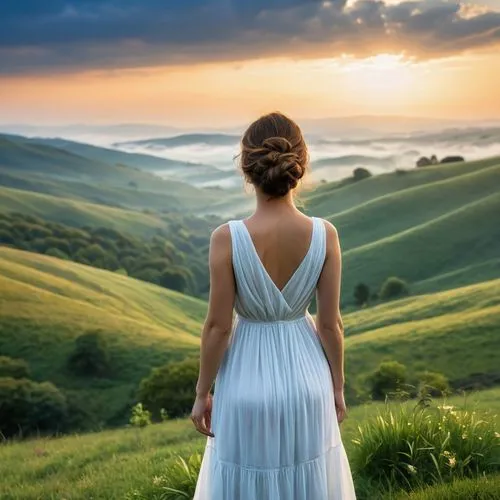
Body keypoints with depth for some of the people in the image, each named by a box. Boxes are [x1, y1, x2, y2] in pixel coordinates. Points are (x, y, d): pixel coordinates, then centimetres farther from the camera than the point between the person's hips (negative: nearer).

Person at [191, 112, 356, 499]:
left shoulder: (228, 238, -20)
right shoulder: (324, 235, -14)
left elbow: (218, 326, -14)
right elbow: (330, 323, -7)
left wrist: (202, 393, 0)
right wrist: (338, 388, 8)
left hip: (248, 384, -2)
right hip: (306, 382, 2)